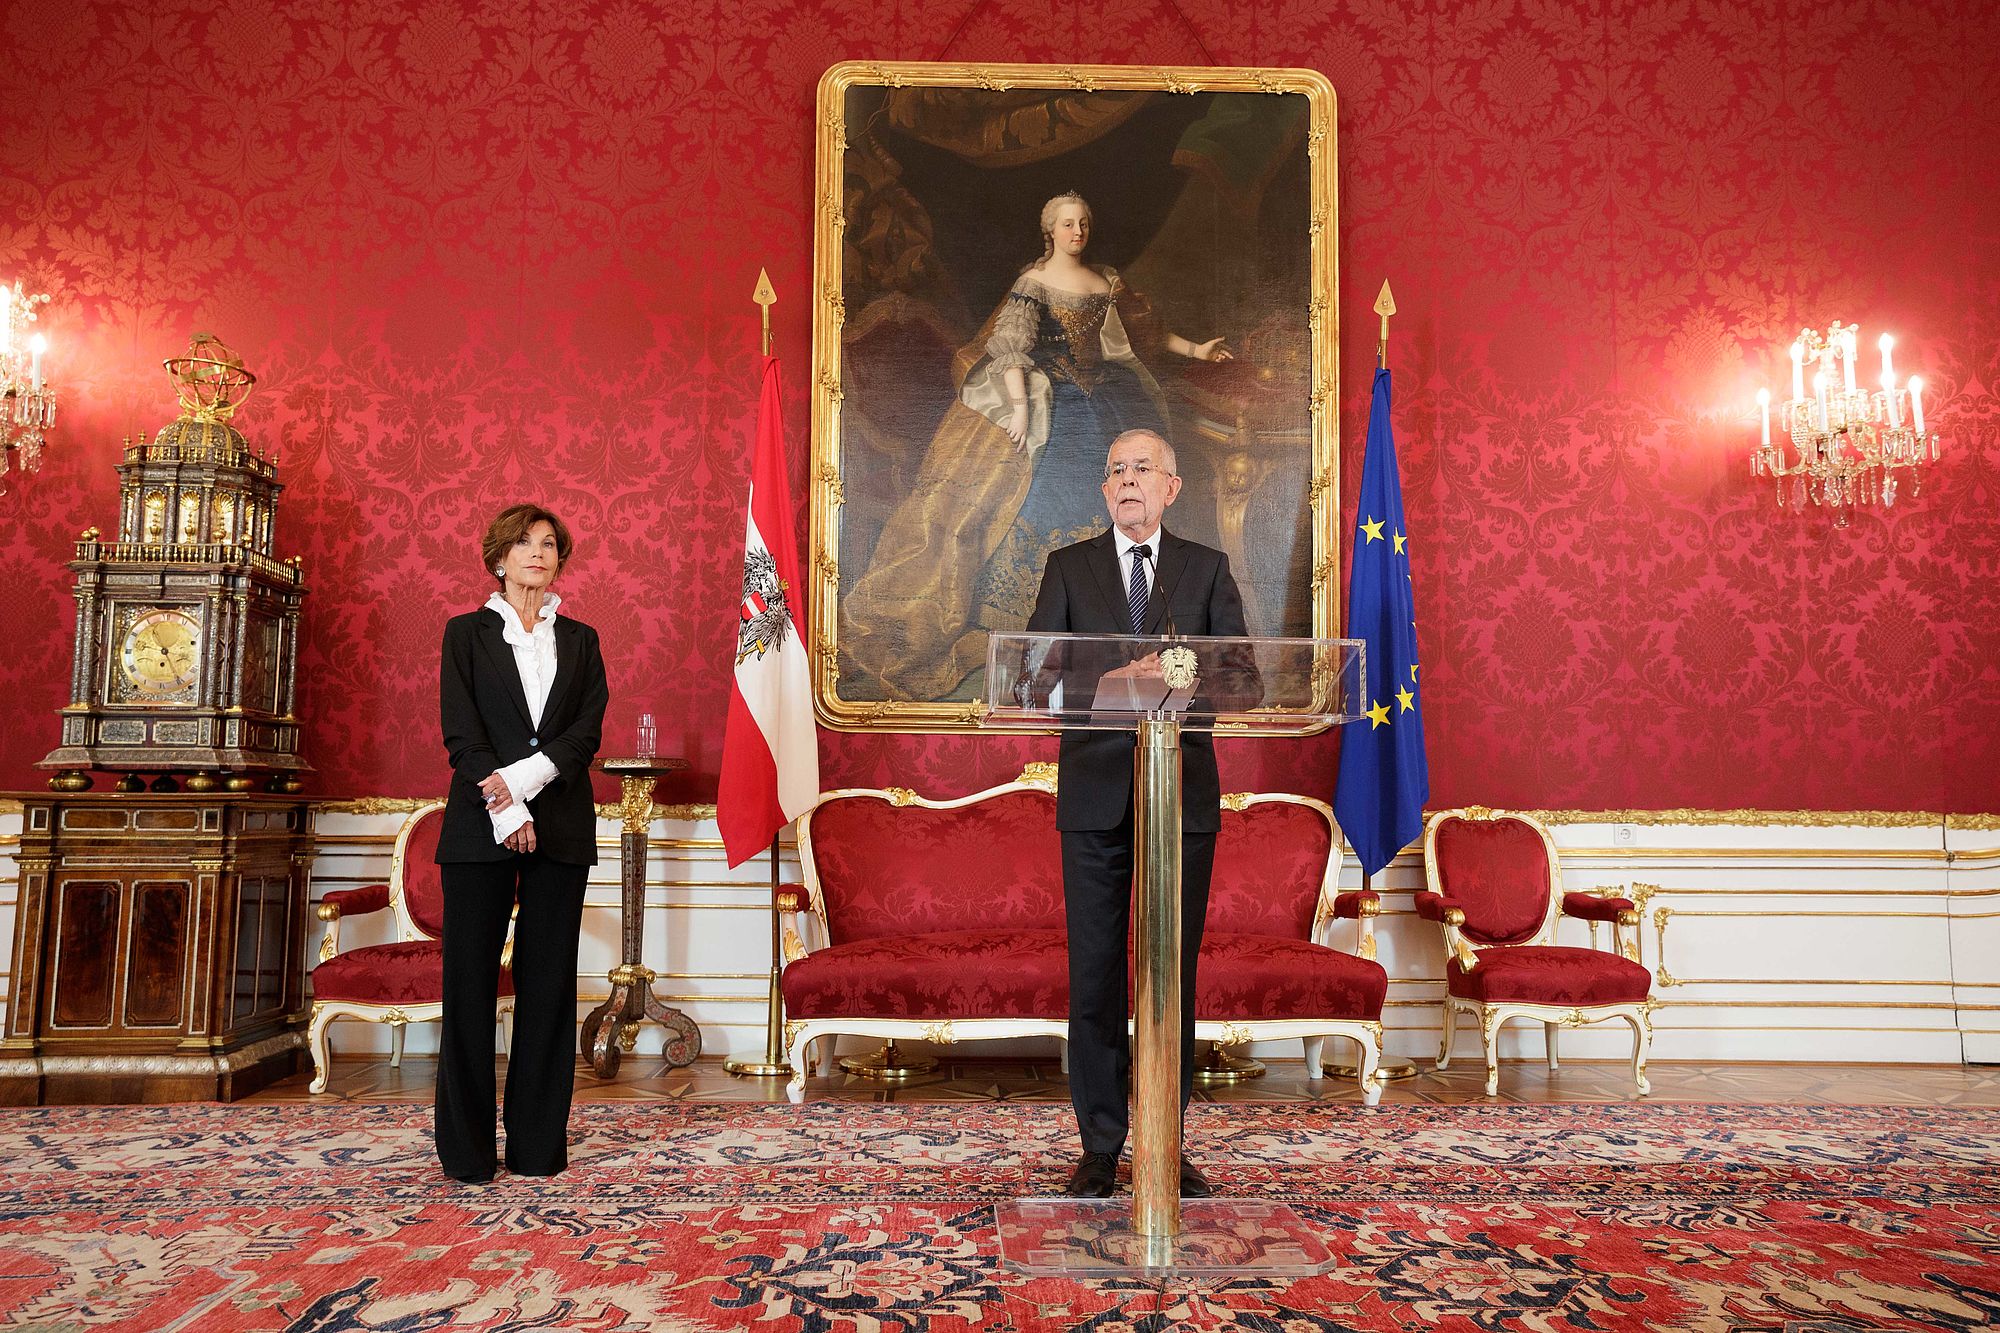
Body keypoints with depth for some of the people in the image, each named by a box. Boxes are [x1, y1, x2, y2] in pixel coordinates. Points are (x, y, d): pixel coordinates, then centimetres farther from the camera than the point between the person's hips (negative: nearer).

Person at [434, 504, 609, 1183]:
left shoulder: (580, 640, 14)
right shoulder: (466, 632, 8)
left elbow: (588, 730, 2)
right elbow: (460, 733, -3)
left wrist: (525, 776, -14)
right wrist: (507, 812, -13)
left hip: (561, 827, 2)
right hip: (480, 826, -2)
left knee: (549, 983, 3)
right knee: (470, 982, 0)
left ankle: (538, 1142, 11)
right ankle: (468, 1146, 10)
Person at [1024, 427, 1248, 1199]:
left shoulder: (1207, 568, 10)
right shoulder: (1069, 567, 10)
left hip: (1182, 794, 0)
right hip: (1095, 795, 0)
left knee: (1174, 973, 5)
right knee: (1094, 974, 3)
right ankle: (1100, 1144, 14)